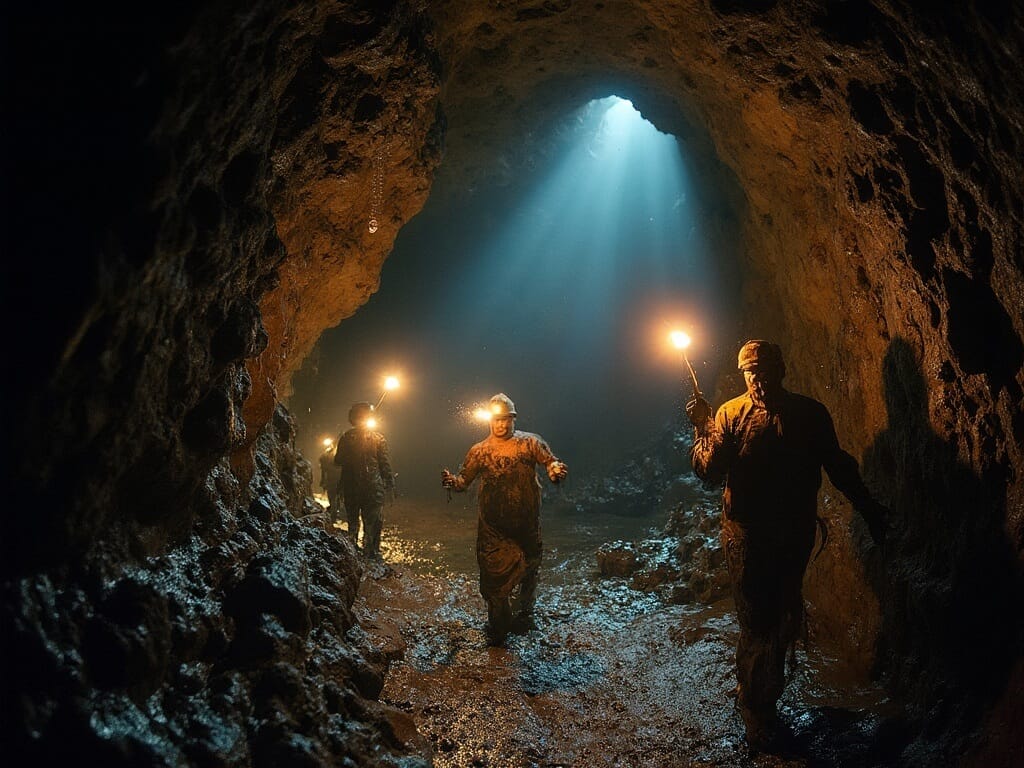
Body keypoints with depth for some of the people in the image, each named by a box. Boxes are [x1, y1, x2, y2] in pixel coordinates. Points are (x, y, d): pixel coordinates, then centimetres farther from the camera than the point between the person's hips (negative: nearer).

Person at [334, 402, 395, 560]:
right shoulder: (378, 438, -7)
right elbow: (385, 464, -6)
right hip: (373, 488, -3)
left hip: (350, 488, 3)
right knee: (372, 524, 4)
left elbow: (338, 461, 7)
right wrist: (390, 484, 0)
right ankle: (371, 553, 2)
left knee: (352, 522, 16)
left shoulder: (345, 438, -2)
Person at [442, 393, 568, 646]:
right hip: (493, 528, 0)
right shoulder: (479, 451, 3)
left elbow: (551, 462, -12)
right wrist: (451, 481, -20)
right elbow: (464, 480, 4)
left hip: (527, 524, 0)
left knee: (529, 571, 15)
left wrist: (556, 470, -37)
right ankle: (498, 628, 19)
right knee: (494, 577, 5)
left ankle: (525, 615, 35)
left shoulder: (531, 442, -3)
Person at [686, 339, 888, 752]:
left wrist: (869, 511, 10)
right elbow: (708, 471, -9)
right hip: (746, 533, -2)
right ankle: (757, 707, 20)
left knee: (783, 619, 13)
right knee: (757, 622, 1)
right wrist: (703, 429, -24)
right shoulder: (730, 414, -2)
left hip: (794, 533, 3)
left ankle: (756, 694, 33)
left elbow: (839, 466, 10)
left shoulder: (809, 413, 2)